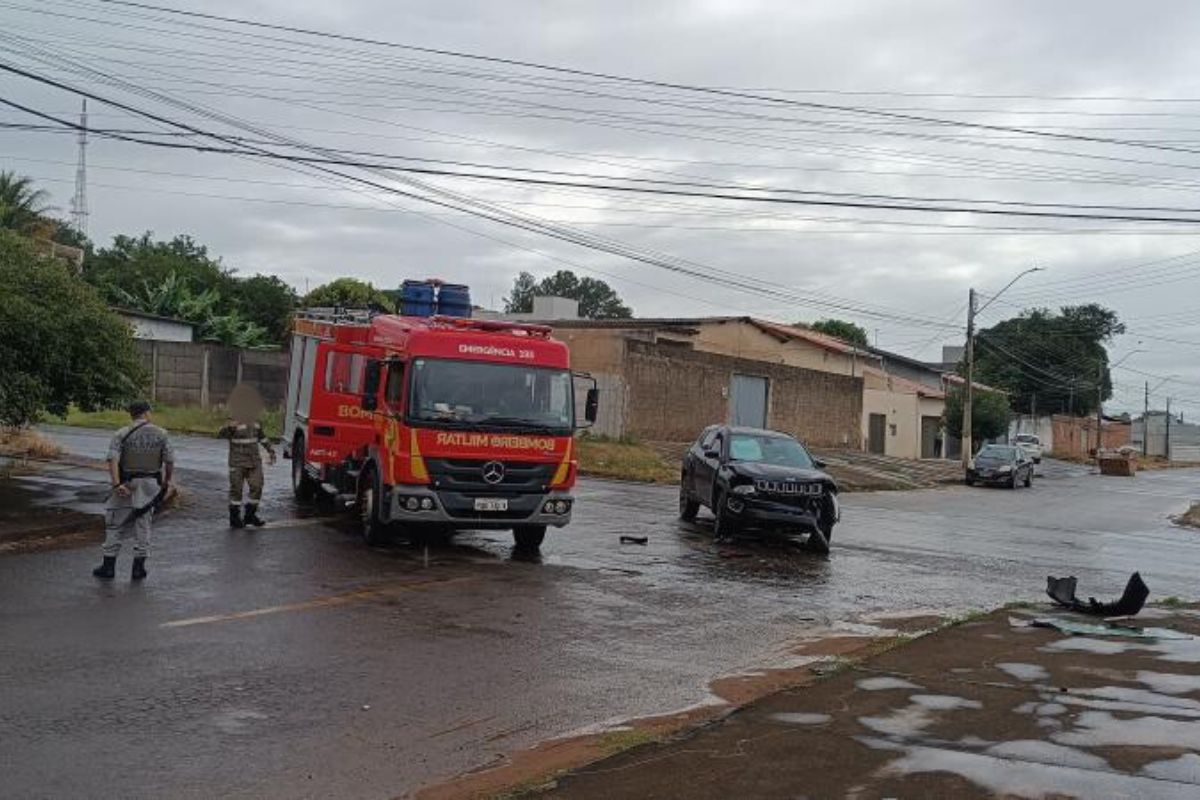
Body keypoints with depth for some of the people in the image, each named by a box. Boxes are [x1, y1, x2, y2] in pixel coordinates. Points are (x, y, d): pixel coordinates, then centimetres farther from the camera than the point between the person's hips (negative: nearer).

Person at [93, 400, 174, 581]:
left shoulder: (122, 434, -4)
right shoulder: (161, 434, -2)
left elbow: (113, 459, -16)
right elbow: (170, 461, -1)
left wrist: (116, 484, -20)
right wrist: (167, 480, 15)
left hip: (126, 485, -1)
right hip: (150, 485, 1)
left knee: (114, 525, 11)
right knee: (143, 525, 11)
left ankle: (109, 566, 13)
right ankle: (138, 568, 11)